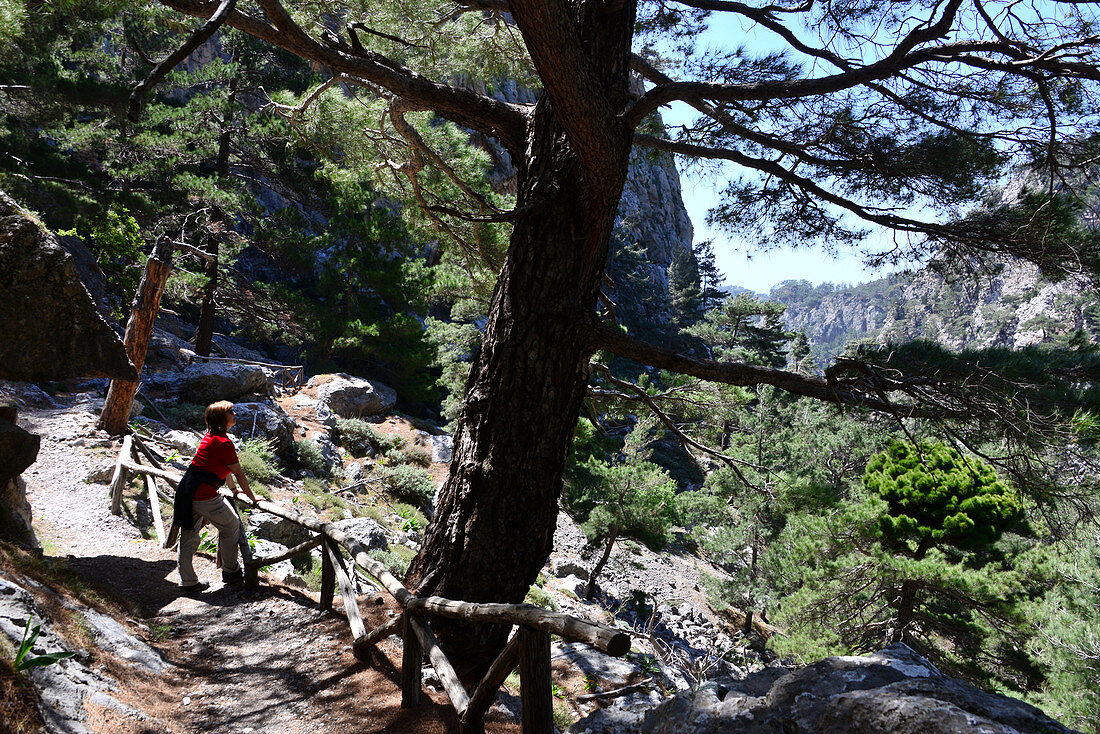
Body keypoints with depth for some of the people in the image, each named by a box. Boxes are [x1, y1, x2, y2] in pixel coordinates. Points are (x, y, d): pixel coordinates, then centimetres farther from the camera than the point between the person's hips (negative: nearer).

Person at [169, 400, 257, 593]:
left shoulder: (209, 437, 15)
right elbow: (239, 473, -7)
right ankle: (230, 572, 21)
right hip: (204, 497, -9)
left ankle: (188, 582, 20)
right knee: (231, 526, 10)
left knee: (189, 537, 13)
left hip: (186, 491, 9)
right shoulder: (223, 442, -13)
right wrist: (252, 497, 4)